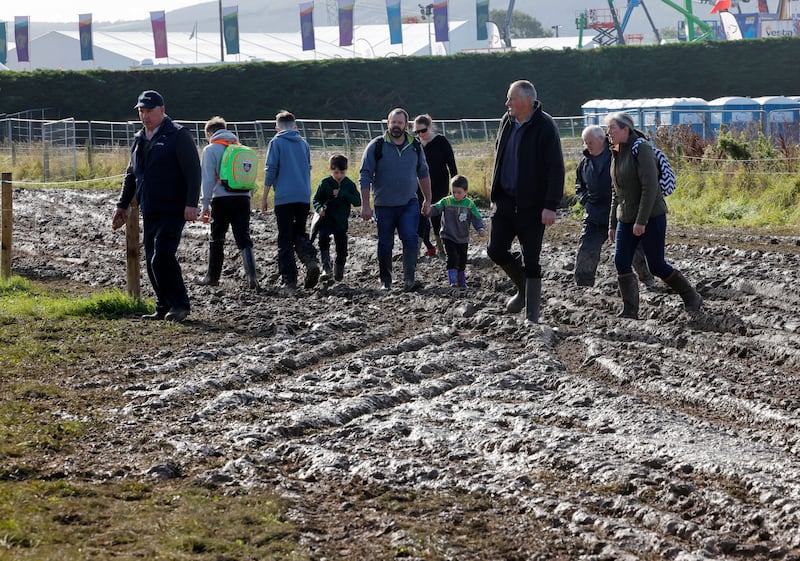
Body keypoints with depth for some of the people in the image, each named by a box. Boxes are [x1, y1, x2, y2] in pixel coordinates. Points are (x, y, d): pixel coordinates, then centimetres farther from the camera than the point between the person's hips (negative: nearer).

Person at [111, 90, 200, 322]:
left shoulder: (178, 136, -6)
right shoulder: (139, 139, 18)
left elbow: (193, 171, -12)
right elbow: (131, 175, 27)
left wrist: (191, 204, -20)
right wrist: (122, 205, 25)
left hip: (173, 210, -8)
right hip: (149, 211, 8)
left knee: (162, 256, -17)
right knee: (152, 260, 7)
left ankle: (179, 305, -9)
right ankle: (164, 308, 14)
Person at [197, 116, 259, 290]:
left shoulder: (211, 150, -1)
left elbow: (208, 179, -6)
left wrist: (205, 205, -5)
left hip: (222, 199, -4)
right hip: (243, 198, 4)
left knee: (217, 239, 9)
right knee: (243, 238, 1)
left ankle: (212, 277, 18)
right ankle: (252, 276, -13)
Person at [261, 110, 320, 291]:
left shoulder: (276, 142, -1)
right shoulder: (303, 143, 13)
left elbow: (271, 170, -6)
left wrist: (264, 198, -1)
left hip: (284, 197, -4)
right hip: (304, 197, 4)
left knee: (285, 239, 1)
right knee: (300, 234, 17)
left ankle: (289, 281, -3)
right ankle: (311, 260, -10)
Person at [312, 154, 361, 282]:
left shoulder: (350, 185, 0)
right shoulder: (325, 183, -4)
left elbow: (358, 202, -10)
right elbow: (315, 200, 0)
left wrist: (342, 194, -21)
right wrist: (319, 208, -21)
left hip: (341, 221, 2)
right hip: (326, 219, -2)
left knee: (342, 248, 6)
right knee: (323, 238, -27)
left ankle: (339, 272, 28)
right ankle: (326, 269, -30)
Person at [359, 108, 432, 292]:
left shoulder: (415, 146, 7)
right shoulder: (376, 146, -4)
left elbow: (423, 174, 19)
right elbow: (364, 176, -4)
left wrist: (428, 200, 20)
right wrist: (365, 205, -9)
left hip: (409, 203, 1)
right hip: (384, 205, -1)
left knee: (411, 239, -15)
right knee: (385, 245, 5)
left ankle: (409, 280, -18)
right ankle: (385, 281, 21)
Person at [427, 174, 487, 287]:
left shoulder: (469, 204, -5)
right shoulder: (446, 202, -7)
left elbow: (477, 218, -6)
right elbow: (435, 209, -16)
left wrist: (481, 229, -23)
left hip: (463, 239, 3)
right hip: (449, 237, -3)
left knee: (462, 260, 14)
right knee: (452, 257, -18)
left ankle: (462, 281, 32)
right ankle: (452, 281, -16)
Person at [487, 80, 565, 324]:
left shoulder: (545, 127, -13)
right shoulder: (507, 122, 8)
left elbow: (556, 168, -15)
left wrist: (550, 206, -20)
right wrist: (495, 195, 16)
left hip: (532, 205, -6)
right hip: (506, 201, 7)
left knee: (531, 261, -1)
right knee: (496, 251, 4)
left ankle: (532, 317, 6)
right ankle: (523, 288, 30)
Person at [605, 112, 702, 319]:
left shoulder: (641, 150, -15)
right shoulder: (616, 154, 11)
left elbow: (650, 187, -21)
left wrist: (641, 221, -24)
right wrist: (612, 224, 17)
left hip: (651, 217, -8)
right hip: (626, 219, 8)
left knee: (657, 266, -2)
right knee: (621, 262, -6)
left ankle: (692, 298, 17)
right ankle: (630, 311, -2)